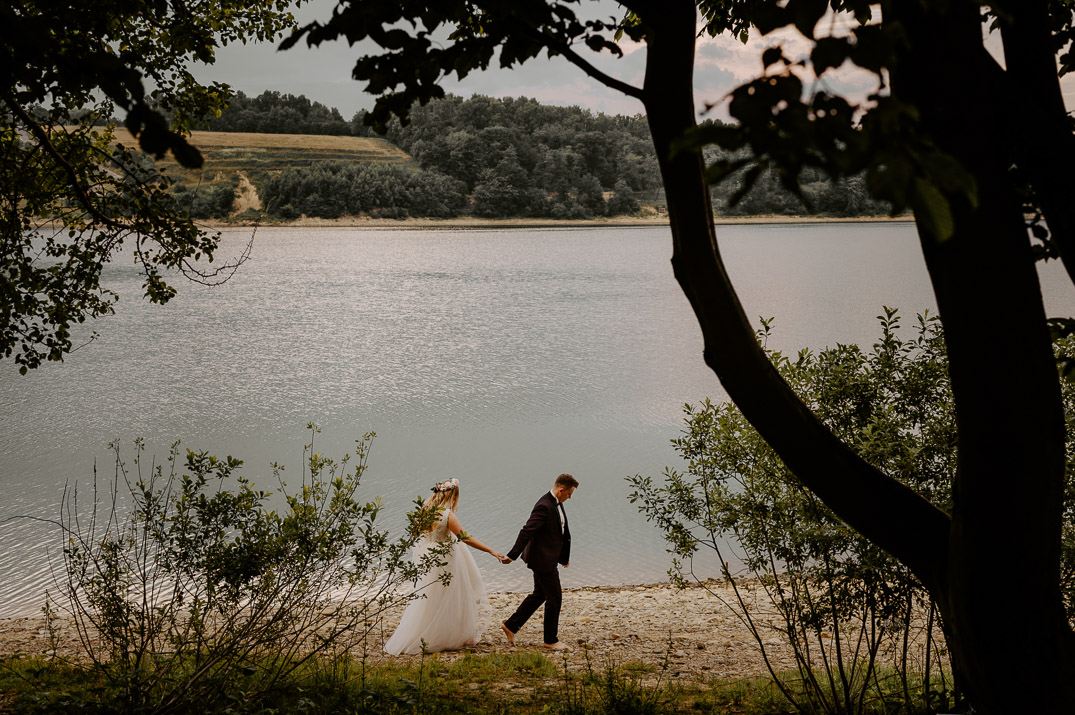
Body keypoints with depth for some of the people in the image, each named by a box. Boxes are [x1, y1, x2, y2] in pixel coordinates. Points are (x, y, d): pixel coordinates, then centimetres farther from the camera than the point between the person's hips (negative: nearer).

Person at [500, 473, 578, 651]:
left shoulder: (556, 503, 8)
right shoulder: (544, 506, -24)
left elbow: (563, 532, 20)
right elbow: (527, 531, -28)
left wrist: (565, 555, 27)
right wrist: (512, 556, -30)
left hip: (548, 558, 10)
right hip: (543, 560, -10)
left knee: (539, 595, 20)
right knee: (554, 598, 2)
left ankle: (511, 626, 28)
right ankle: (551, 640, 15)